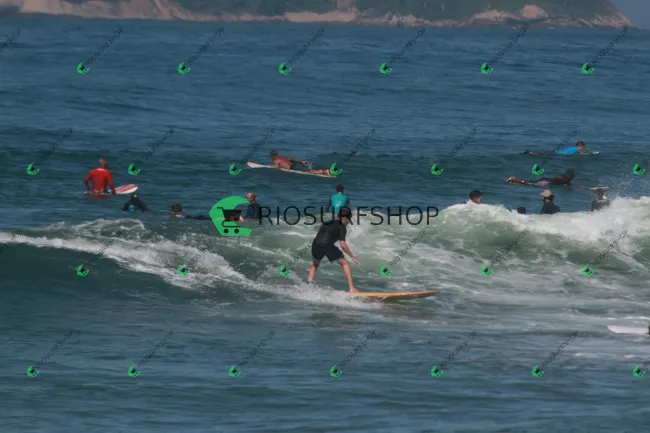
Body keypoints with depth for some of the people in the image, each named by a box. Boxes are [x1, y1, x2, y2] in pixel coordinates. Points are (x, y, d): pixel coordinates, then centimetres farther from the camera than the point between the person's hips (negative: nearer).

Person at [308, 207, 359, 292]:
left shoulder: (326, 223, 28)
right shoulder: (341, 227, 9)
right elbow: (342, 244, -1)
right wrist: (352, 257, 5)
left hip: (316, 244, 5)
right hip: (328, 245, -5)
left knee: (315, 265, 32)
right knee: (345, 264, 9)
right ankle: (352, 288, 0)